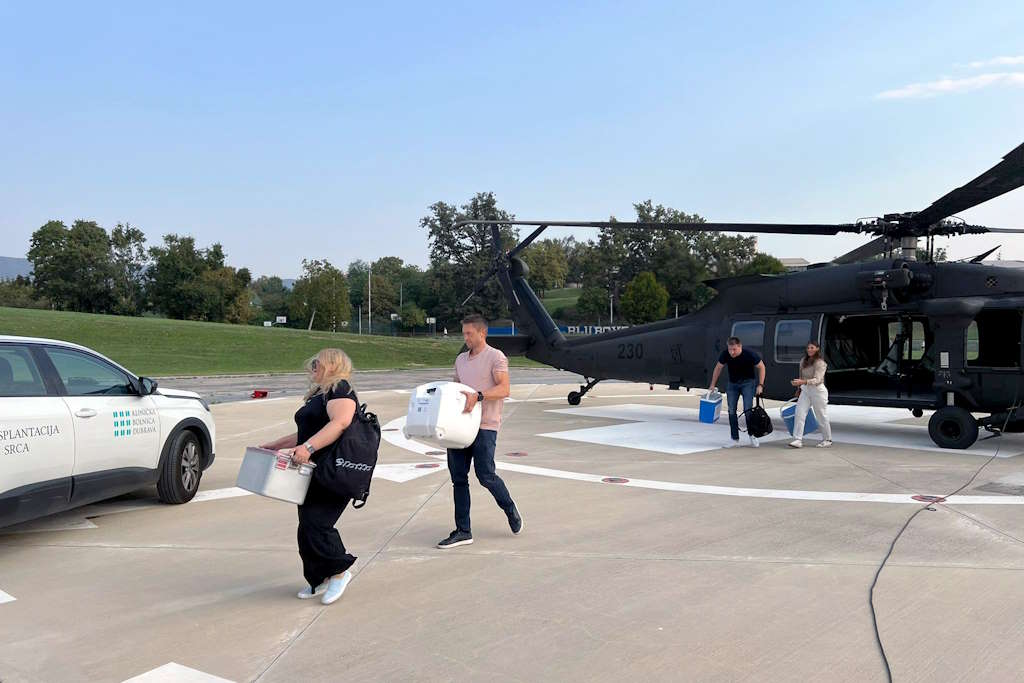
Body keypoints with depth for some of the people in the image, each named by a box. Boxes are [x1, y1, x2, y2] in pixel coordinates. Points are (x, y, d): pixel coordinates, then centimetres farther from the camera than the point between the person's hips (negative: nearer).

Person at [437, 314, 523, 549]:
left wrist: (478, 396, -27)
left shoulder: (495, 357, -4)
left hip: (485, 425, -7)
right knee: (458, 477, 4)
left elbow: (504, 389, -15)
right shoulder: (461, 359, 19)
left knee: (485, 475, -7)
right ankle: (463, 531, 10)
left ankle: (510, 509, 22)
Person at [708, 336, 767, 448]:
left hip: (747, 382, -3)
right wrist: (712, 385, 4)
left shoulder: (749, 355, -25)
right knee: (731, 411, 0)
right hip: (732, 383, 3)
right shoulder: (725, 354, -18)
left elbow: (761, 367, -9)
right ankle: (734, 439, 6)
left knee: (748, 410, -13)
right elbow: (718, 368, 0)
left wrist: (760, 385, -13)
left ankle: (752, 436, 6)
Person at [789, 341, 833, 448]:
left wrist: (802, 382, -36)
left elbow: (817, 380, -24)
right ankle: (798, 440, -9)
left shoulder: (820, 363, -15)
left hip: (818, 391, -6)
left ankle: (827, 440, 24)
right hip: (805, 391, 6)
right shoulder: (804, 361, 7)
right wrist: (799, 389, 24)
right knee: (799, 414, -8)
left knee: (822, 417, 7)